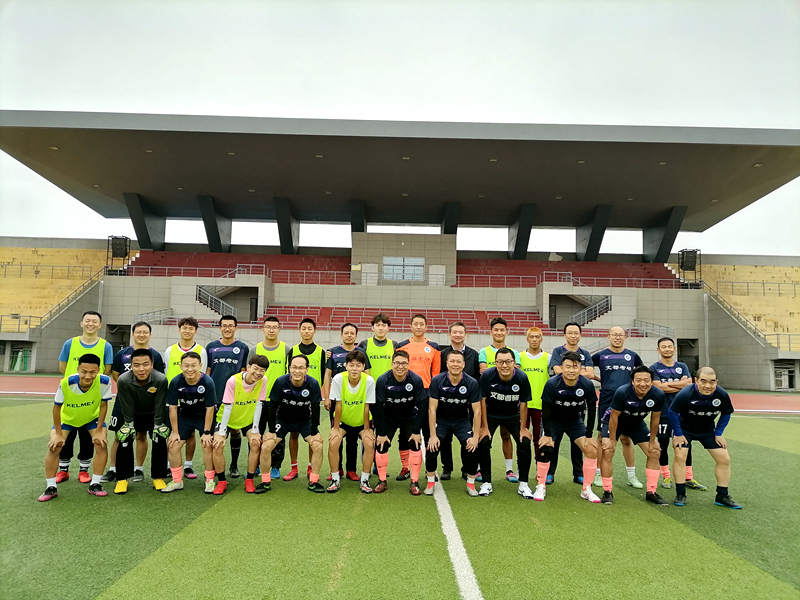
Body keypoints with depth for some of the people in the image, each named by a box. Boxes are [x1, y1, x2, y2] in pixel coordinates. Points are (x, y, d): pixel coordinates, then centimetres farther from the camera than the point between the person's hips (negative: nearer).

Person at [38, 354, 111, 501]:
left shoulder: (104, 381, -36)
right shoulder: (66, 383, -37)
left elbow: (103, 405, -19)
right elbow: (56, 408, -20)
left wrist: (99, 431, -16)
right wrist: (58, 434, -14)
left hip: (93, 417, 0)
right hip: (67, 417, 0)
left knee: (101, 444, -13)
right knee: (54, 446, -11)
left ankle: (95, 484, 3)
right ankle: (51, 487, 7)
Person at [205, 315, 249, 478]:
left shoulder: (243, 348, 2)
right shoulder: (211, 347, 6)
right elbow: (207, 371, 9)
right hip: (214, 396, 1)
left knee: (234, 430, 7)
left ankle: (234, 466, 19)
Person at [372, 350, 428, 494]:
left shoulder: (416, 380, -20)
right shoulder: (382, 380, -21)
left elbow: (422, 406, -14)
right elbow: (378, 407, -16)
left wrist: (417, 431, -16)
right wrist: (381, 432, -17)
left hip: (410, 418, 0)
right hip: (388, 418, 0)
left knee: (415, 445, -13)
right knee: (381, 446, -10)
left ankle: (415, 482, 5)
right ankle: (382, 481, 10)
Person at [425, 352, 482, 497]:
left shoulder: (472, 383, -18)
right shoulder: (437, 381, -20)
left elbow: (477, 411, -13)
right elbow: (432, 409, -17)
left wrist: (476, 437, -16)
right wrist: (433, 435, -20)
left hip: (462, 420, 1)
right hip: (441, 419, -1)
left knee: (472, 448, -17)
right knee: (432, 447, -19)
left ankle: (471, 484, 7)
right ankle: (430, 482, 4)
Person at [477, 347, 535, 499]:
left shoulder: (522, 378, -24)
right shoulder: (487, 375, -27)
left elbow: (523, 404, -10)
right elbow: (482, 401, -16)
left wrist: (523, 428, -6)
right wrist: (485, 427, -13)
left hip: (513, 415, 1)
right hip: (490, 414, -1)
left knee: (525, 442, -12)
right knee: (483, 443, -15)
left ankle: (523, 485, 5)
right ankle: (486, 483, 3)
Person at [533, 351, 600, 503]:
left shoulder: (587, 385, -21)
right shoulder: (552, 384, -28)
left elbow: (591, 410, -8)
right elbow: (546, 410, -18)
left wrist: (589, 436, -7)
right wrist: (547, 434, -17)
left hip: (575, 421, 3)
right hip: (553, 421, -2)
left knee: (592, 450, -9)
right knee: (544, 450, -18)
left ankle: (586, 490, 10)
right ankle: (541, 487, 4)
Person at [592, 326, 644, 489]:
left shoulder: (632, 356, 6)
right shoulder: (600, 355, 0)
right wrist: (599, 380, 4)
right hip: (606, 402, -2)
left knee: (626, 439, 10)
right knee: (603, 437, 4)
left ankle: (631, 475, 21)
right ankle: (598, 474, 13)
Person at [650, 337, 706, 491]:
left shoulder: (682, 366, 10)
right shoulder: (654, 368, -1)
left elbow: (689, 384, -6)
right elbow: (658, 387, -15)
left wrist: (667, 383, -11)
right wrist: (680, 385, -9)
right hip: (663, 412, -3)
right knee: (663, 443, 5)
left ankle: (689, 478, 16)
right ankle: (666, 477, 18)